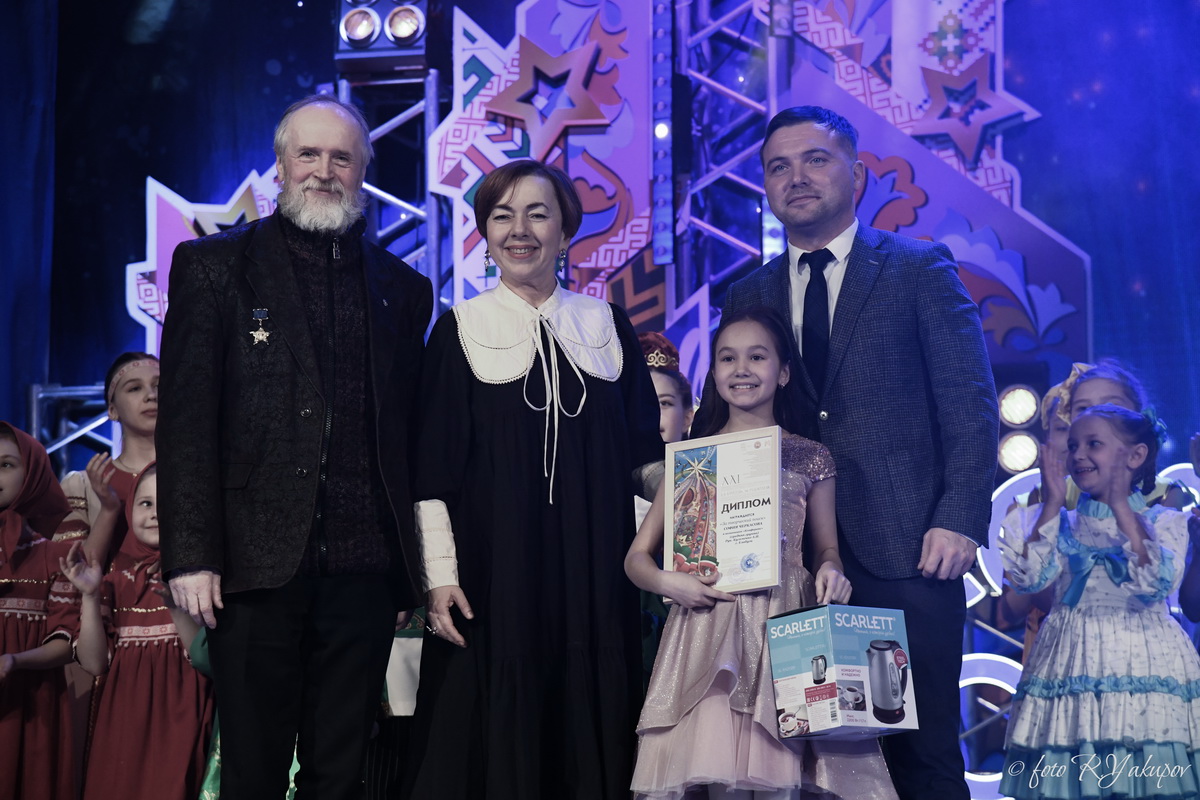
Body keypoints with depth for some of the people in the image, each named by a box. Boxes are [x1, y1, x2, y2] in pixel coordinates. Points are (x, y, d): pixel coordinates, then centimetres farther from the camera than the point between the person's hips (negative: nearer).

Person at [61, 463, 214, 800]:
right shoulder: (116, 579, 7)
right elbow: (95, 664, 1)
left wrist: (175, 604, -24)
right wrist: (90, 597, -9)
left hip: (177, 721, -3)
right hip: (120, 725, 3)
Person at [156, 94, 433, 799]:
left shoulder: (403, 288, 14)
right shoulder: (213, 266, 5)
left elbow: (409, 435, 14)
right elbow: (186, 419, -2)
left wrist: (411, 568, 8)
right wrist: (191, 557, -10)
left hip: (364, 574, 3)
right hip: (257, 570, -3)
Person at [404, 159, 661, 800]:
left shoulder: (606, 325, 10)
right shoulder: (460, 329, 3)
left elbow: (645, 446, 12)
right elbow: (433, 464, -1)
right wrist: (439, 575, -9)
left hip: (593, 576, 2)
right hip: (493, 571, -2)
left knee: (590, 734, 4)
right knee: (494, 734, 0)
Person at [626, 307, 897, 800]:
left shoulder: (809, 458, 10)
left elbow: (827, 548, 17)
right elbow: (637, 556, 10)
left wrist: (829, 570, -6)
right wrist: (668, 583, -11)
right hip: (708, 631, 0)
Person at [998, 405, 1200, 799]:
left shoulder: (1165, 522, 4)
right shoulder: (1061, 523, 10)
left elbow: (1157, 583, -14)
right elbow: (1029, 578, -5)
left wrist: (1120, 506, -13)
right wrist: (1052, 505, -5)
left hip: (1144, 663, -2)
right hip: (1072, 669, 2)